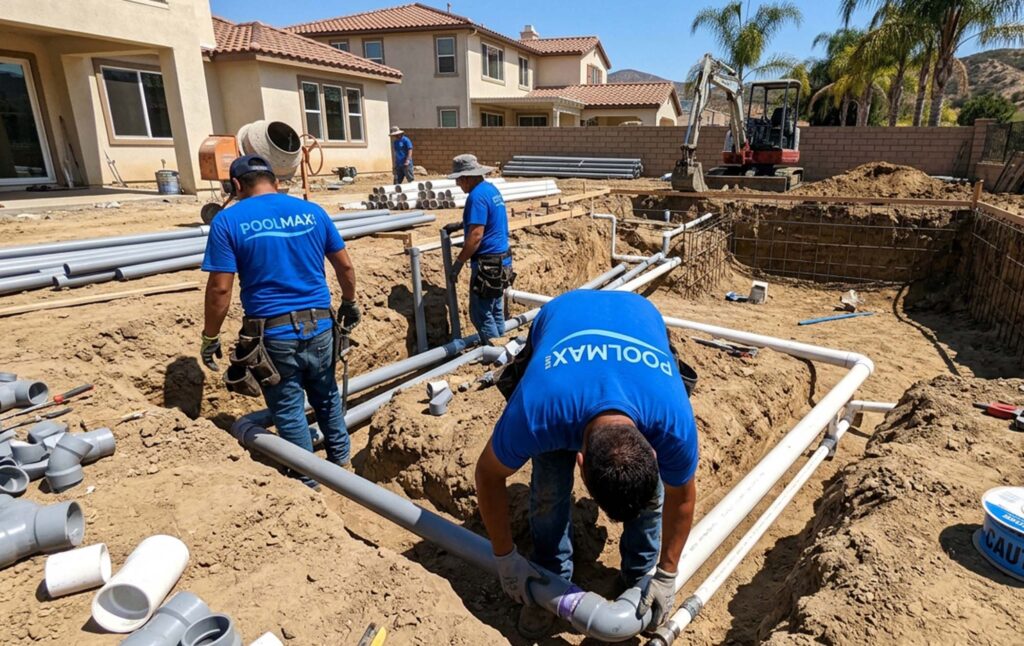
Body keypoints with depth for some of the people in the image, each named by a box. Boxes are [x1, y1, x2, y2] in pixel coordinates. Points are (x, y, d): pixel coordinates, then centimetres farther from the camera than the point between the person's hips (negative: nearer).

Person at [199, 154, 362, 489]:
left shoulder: (228, 220, -7)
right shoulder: (313, 211, 3)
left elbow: (220, 288, -10)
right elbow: (346, 267, 7)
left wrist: (210, 338, 1)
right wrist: (350, 303, 23)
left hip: (273, 334, -3)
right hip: (319, 326, 3)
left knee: (289, 411, 13)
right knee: (327, 396, 24)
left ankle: (308, 482, 28)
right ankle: (340, 458, 41)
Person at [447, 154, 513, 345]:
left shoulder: (477, 195, -19)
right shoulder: (492, 189, 12)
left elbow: (476, 236, -24)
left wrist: (458, 263, -17)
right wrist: (460, 225, 35)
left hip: (488, 263, -10)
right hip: (501, 259, 10)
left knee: (480, 314, -1)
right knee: (495, 310, 18)